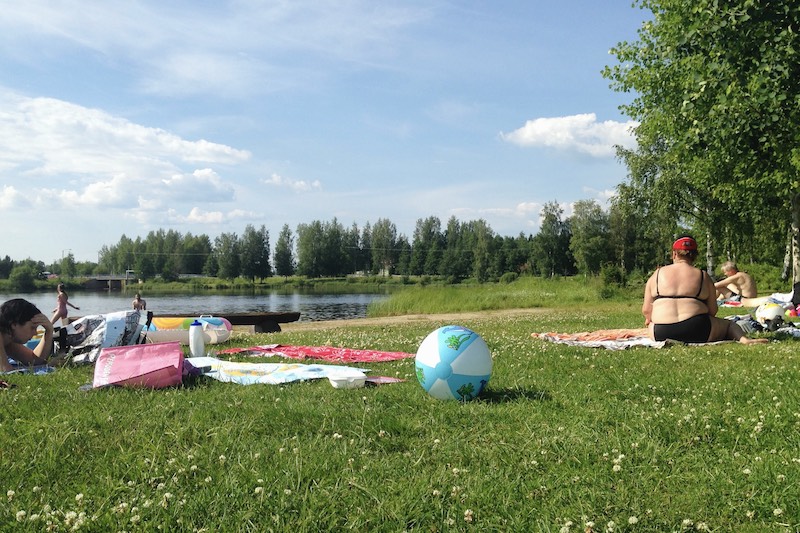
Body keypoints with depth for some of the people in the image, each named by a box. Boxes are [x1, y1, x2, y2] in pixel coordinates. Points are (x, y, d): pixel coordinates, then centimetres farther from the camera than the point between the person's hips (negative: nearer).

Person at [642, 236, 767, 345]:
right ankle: (744, 339, -5)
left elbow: (646, 310, 10)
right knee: (730, 324, 26)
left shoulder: (657, 274, 10)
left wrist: (649, 321, 31)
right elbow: (712, 311, 9)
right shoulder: (703, 276, 10)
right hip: (697, 333, 0)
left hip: (661, 334, 0)